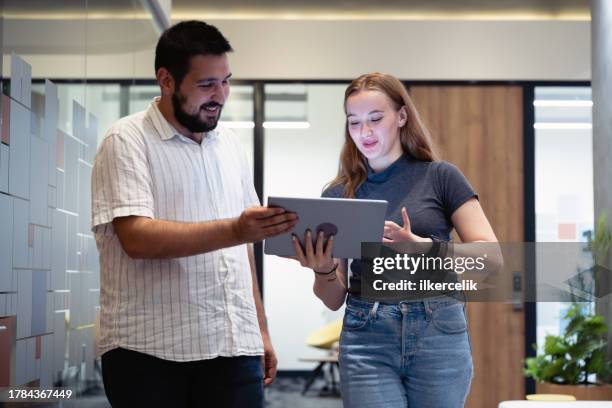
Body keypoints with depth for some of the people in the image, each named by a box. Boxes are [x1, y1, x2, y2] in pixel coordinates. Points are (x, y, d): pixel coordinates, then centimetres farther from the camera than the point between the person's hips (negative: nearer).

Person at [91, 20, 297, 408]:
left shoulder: (230, 145, 13)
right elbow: (137, 237, -18)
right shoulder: (128, 141, -5)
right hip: (150, 352, -5)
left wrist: (260, 330, 14)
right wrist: (234, 230, -27)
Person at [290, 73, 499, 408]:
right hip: (367, 340, 1)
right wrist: (323, 270, -13)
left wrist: (422, 247, -22)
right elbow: (334, 300, 10)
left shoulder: (440, 177, 1)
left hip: (439, 334, -1)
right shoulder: (337, 194, 8)